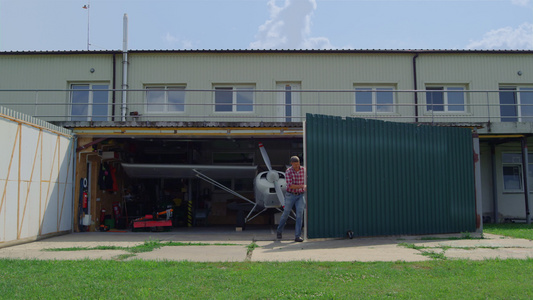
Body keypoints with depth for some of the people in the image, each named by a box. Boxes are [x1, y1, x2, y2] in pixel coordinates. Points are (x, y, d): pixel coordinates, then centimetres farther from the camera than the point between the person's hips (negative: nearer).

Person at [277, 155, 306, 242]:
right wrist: (303, 186, -26)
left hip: (300, 196, 2)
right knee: (285, 214, 9)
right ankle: (279, 231, 34)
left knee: (300, 214, -14)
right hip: (290, 195, -2)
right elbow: (290, 186, -24)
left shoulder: (303, 169, -2)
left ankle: (297, 236, -13)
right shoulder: (288, 172, -14)